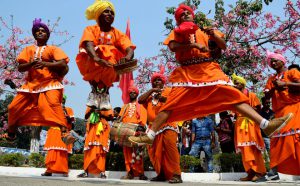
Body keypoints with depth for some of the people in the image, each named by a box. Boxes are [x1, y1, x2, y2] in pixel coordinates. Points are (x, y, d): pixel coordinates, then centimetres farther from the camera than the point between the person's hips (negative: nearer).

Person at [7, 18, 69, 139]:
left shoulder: (53, 49, 13)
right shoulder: (28, 49, 21)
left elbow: (63, 65, -4)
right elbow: (20, 67, 10)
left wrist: (45, 64, -17)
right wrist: (30, 64, -13)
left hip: (50, 82, -3)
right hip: (31, 83, 4)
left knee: (52, 103, -32)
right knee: (14, 107, -2)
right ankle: (11, 132, 21)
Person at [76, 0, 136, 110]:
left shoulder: (117, 33, 2)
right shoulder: (91, 29, -4)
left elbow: (130, 48, -15)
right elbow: (88, 44, -25)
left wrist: (128, 57, -41)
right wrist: (97, 59, -47)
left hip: (109, 71, 2)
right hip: (91, 66, -2)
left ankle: (105, 92, -13)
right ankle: (94, 91, -18)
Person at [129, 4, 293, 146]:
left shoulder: (205, 31, 21)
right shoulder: (177, 32, 15)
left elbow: (223, 47, 15)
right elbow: (172, 46, -8)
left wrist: (214, 35, -5)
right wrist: (194, 45, -19)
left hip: (209, 70, 1)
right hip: (186, 73, -1)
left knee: (233, 96, -11)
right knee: (171, 103, -12)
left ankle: (265, 125, -18)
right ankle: (150, 135, -11)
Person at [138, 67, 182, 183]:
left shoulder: (168, 91, 11)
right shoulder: (149, 94, 23)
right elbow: (140, 100, 5)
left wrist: (162, 98, -22)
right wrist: (151, 90, 0)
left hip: (167, 124, -5)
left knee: (170, 147, -20)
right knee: (155, 151, 1)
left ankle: (176, 174, -21)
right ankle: (161, 174, 9)